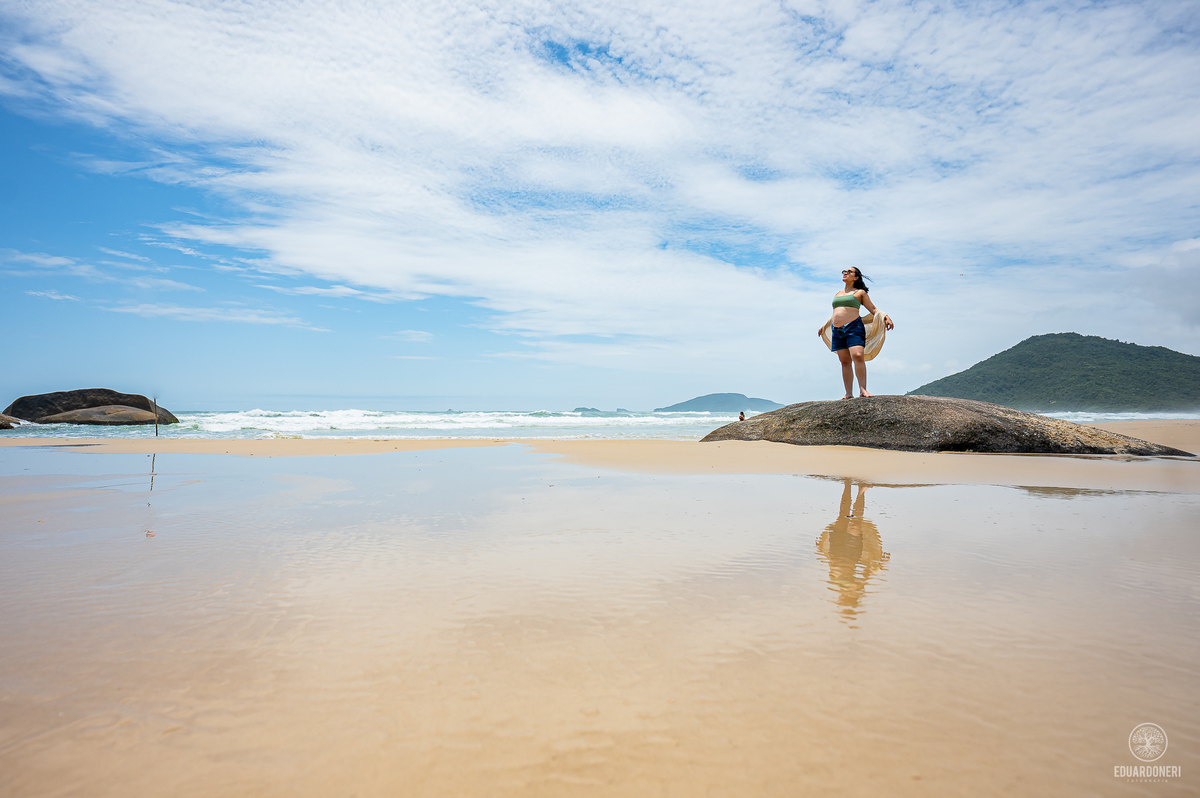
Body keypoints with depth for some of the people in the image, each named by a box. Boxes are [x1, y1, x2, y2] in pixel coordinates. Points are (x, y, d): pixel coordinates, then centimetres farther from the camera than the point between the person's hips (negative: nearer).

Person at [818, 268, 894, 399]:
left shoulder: (860, 293, 8)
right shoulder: (837, 294, 23)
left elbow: (873, 309, 6)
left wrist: (885, 316, -11)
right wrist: (824, 325, 40)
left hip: (854, 327, -5)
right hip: (837, 331, 5)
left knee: (857, 356, -22)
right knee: (845, 361, 1)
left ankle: (863, 389, -21)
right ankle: (849, 394, -1)